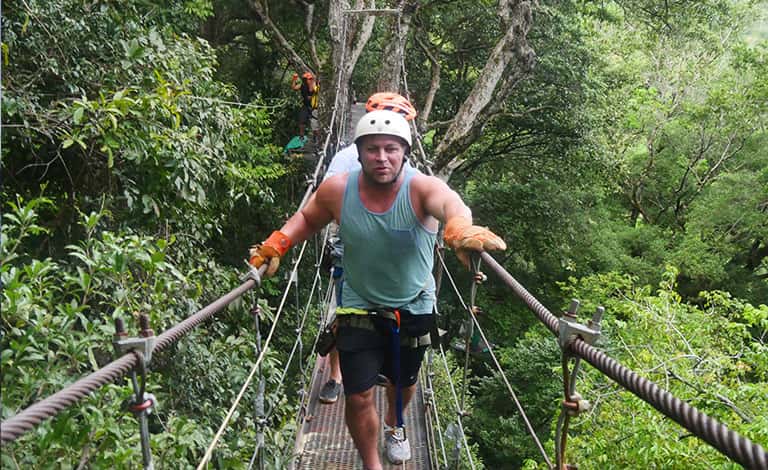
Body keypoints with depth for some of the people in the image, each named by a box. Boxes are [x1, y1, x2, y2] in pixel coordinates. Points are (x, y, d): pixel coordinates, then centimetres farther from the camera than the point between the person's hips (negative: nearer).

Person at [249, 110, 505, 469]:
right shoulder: (337, 190, -17)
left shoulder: (421, 188, -25)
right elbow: (307, 219, 3)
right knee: (358, 395, -3)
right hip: (360, 307, 0)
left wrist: (460, 227, -72)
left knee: (403, 382, 24)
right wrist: (278, 243, -15)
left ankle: (393, 425, 60)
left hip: (414, 307, 1)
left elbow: (450, 202, -49)